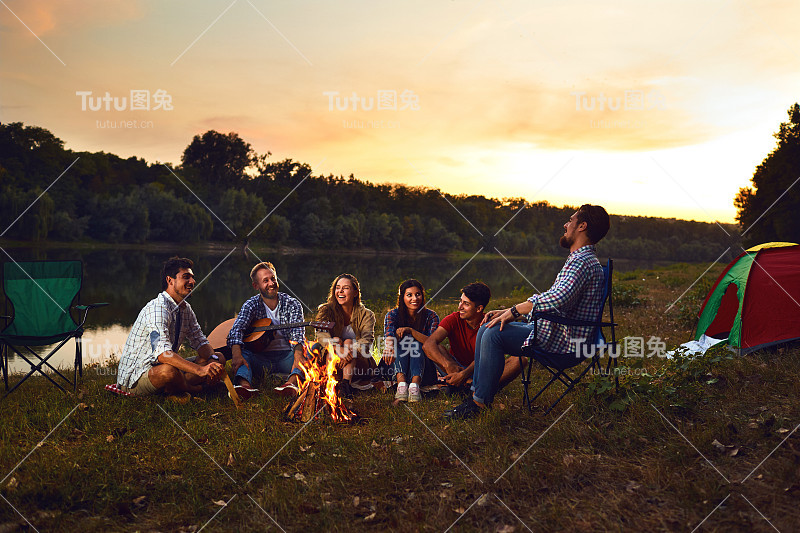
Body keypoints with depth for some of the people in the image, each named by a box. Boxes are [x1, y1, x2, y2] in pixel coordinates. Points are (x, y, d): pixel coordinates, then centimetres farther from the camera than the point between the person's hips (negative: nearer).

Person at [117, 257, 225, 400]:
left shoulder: (186, 309, 4)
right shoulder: (158, 308, -24)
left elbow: (200, 341, 9)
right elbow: (162, 353, -36)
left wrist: (212, 361, -14)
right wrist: (200, 370, -44)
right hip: (135, 378, -9)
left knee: (219, 358, 2)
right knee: (169, 370, -41)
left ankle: (172, 389, -12)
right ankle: (190, 388, -8)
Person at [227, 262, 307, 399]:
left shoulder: (292, 304, 3)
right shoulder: (251, 305, 4)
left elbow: (297, 333, -14)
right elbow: (237, 329, -14)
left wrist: (298, 356, -36)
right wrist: (237, 354, -36)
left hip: (287, 357, 0)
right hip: (261, 358, 1)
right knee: (242, 352, -27)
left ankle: (292, 382, -53)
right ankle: (245, 385, -55)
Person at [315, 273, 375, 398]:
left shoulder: (366, 315, -1)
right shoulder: (326, 311, 0)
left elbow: (367, 339, -19)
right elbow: (321, 334, -19)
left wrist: (351, 351, -40)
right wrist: (337, 348, -40)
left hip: (360, 363, 0)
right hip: (331, 363, 0)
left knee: (348, 342, -27)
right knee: (336, 341, -26)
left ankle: (345, 383, -47)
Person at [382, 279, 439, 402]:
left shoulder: (431, 316, -2)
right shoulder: (393, 315, -3)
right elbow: (389, 334, -25)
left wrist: (410, 330, -31)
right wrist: (389, 346, -49)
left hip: (423, 367, 0)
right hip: (398, 368, 0)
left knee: (416, 343, -26)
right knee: (403, 338, -25)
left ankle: (415, 384, -49)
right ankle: (401, 383, -46)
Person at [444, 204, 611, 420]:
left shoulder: (583, 262, -17)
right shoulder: (578, 259, 19)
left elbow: (557, 299, -33)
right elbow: (551, 298, 22)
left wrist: (514, 310, -21)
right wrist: (508, 311, 12)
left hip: (562, 340, -11)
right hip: (556, 331, 11)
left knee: (494, 335, -21)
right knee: (486, 329, 6)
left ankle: (480, 402, -12)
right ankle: (477, 391, 7)